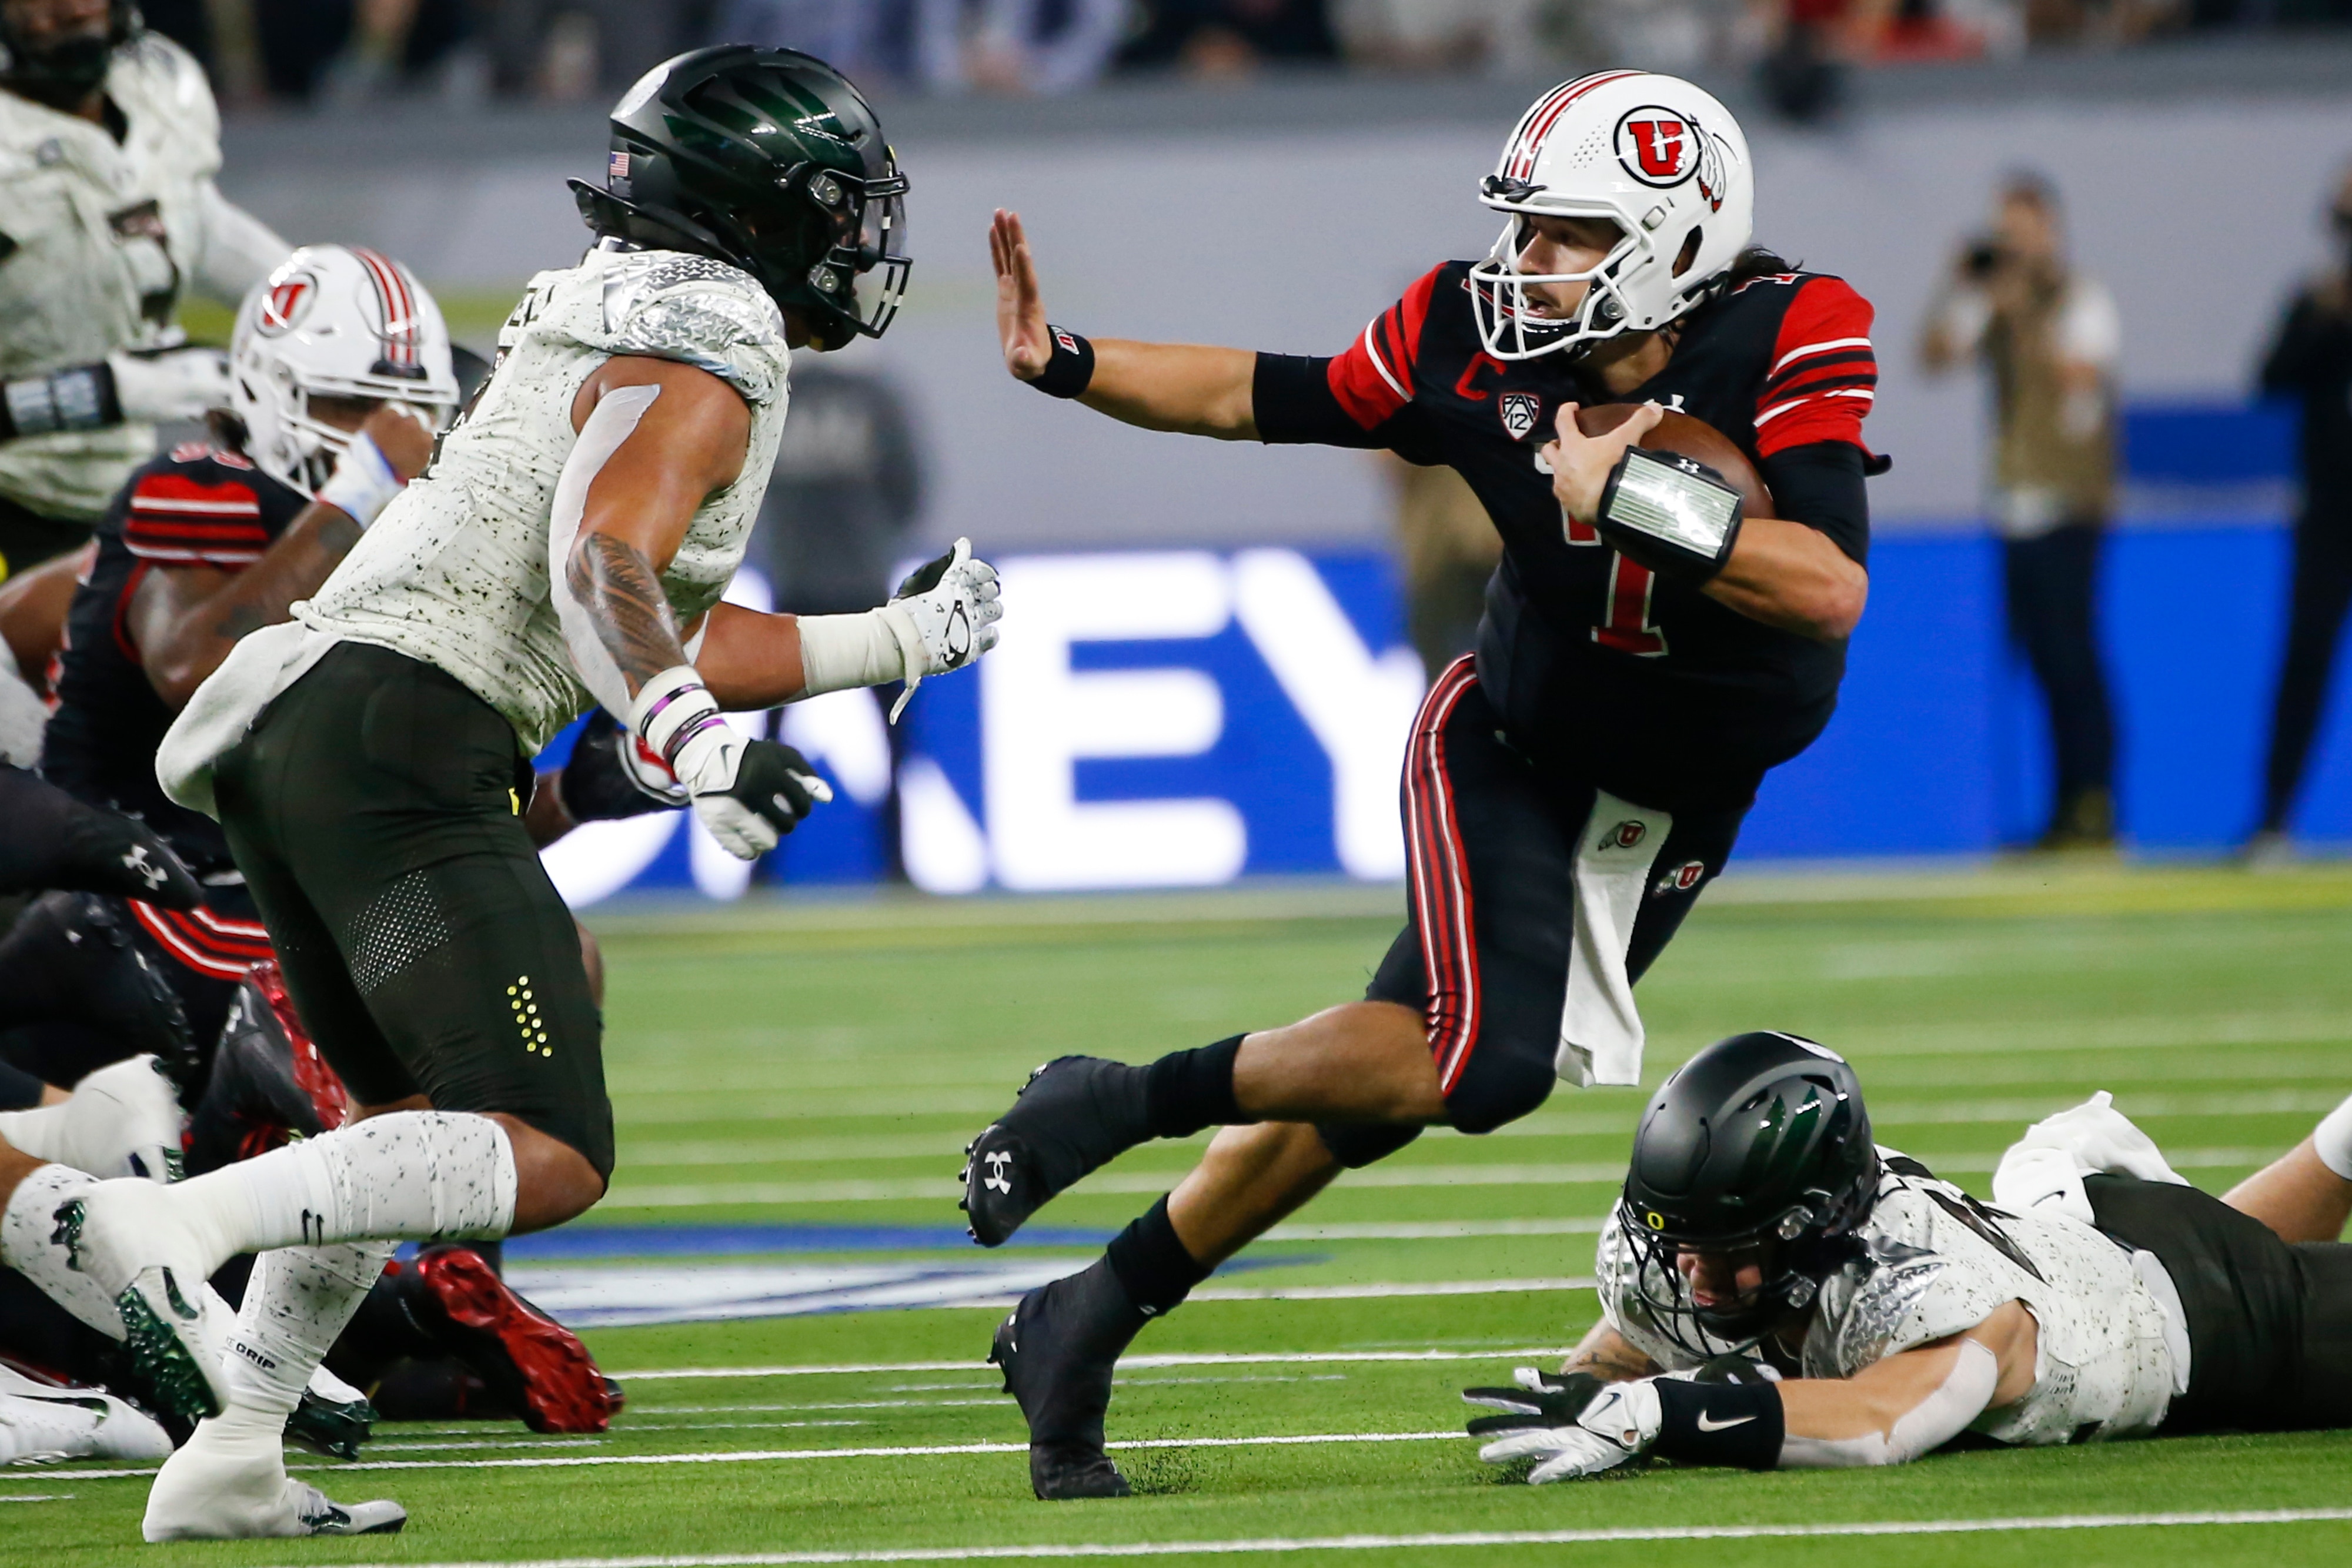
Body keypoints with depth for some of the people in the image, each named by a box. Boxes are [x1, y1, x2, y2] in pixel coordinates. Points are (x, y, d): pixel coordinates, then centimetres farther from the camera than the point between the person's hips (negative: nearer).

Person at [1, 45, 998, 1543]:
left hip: (287, 739, 10)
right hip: (403, 735, -10)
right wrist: (695, 740, -35)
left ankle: (228, 1461, 21)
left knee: (417, 1108, 25)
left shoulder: (606, 324, 24)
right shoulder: (705, 357, -5)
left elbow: (665, 638, 31)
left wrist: (900, 639, 36)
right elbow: (602, 574, -21)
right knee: (548, 1159, -16)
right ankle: (158, 1223, -27)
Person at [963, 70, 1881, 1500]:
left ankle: (1094, 1315, 17)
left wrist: (1631, 500, -41)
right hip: (1511, 742, -1)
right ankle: (1123, 1102, -8)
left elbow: (1832, 588, -35)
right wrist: (1062, 366, -12)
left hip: (1674, 811, 1)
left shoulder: (1789, 342, -25)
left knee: (1381, 1081, 5)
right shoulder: (1475, 337, -18)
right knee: (1488, 1063, -25)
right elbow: (1274, 401, -3)